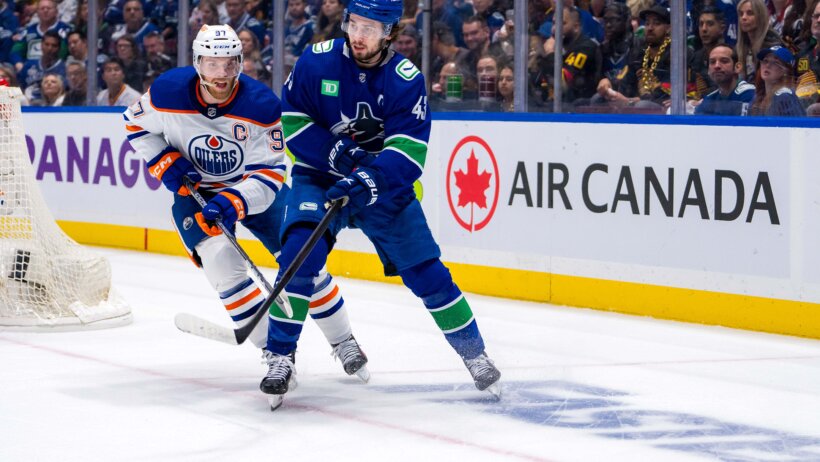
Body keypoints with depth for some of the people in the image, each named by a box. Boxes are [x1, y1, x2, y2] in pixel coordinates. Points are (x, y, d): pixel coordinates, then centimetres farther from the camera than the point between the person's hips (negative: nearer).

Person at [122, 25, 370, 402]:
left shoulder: (261, 105, -26)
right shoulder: (169, 93, -22)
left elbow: (270, 172, -24)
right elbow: (136, 124, -1)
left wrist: (235, 201, -40)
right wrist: (165, 163, -15)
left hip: (254, 185, 0)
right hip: (194, 189, 0)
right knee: (221, 260, -22)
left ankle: (343, 343, 15)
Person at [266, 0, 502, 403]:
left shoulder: (406, 79, -13)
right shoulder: (317, 61, -12)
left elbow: (410, 149, -21)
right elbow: (291, 119, -7)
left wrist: (370, 180, -38)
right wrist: (335, 152, -22)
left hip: (384, 185, 1)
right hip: (319, 177, 0)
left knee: (426, 272, -1)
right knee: (299, 253, -24)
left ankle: (474, 354, 17)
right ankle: (280, 356, -14)